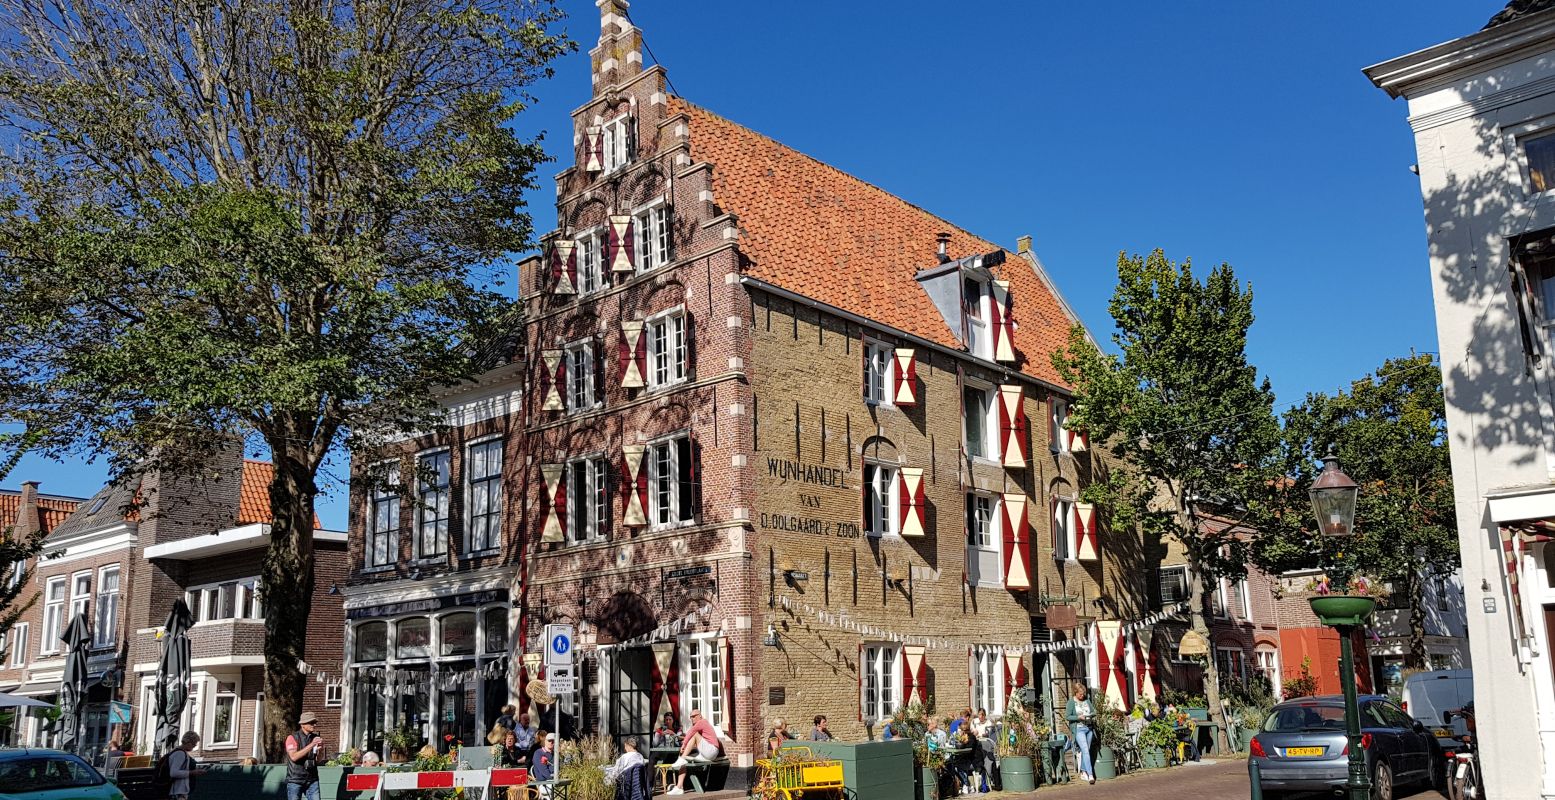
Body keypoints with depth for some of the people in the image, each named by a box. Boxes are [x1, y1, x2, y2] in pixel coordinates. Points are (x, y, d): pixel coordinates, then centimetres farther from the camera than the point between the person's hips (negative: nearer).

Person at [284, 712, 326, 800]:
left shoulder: (316, 738, 8)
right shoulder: (292, 738, -5)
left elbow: (318, 760, 7)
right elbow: (294, 757, -18)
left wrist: (320, 749, -14)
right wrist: (311, 745, -22)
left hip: (312, 780, 4)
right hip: (295, 780, -3)